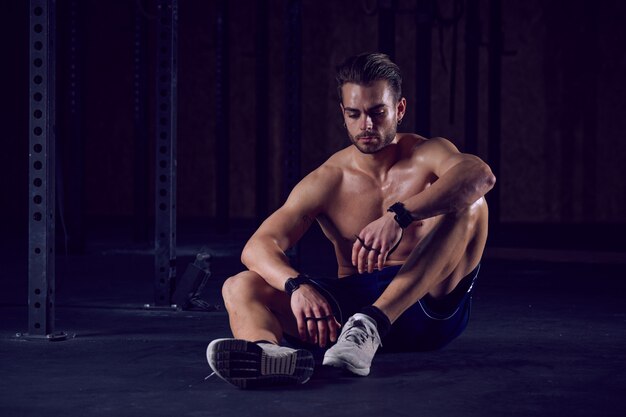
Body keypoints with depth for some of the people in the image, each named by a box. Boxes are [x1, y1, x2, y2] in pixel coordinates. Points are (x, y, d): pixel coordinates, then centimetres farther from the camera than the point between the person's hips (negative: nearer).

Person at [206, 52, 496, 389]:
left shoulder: (427, 155, -1)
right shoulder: (324, 183, 5)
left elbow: (480, 173, -26)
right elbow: (258, 246, -7)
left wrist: (399, 216, -41)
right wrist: (297, 285, -31)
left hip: (431, 303, -2)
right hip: (352, 301, 2)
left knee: (469, 203, -25)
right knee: (239, 288, -17)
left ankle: (372, 323, -39)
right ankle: (268, 352, -56)